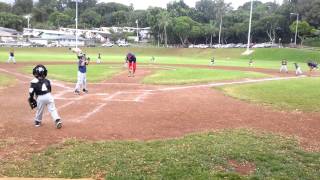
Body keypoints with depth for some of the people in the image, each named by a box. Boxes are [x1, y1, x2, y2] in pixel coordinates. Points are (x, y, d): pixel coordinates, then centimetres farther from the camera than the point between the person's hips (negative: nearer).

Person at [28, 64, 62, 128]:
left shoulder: (34, 81, 0)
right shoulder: (47, 81, 13)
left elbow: (31, 92, -5)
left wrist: (31, 100, 6)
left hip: (40, 97, -2)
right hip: (49, 96, 2)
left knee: (39, 110, 16)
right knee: (52, 109, 3)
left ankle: (37, 121, 34)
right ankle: (57, 120, -11)